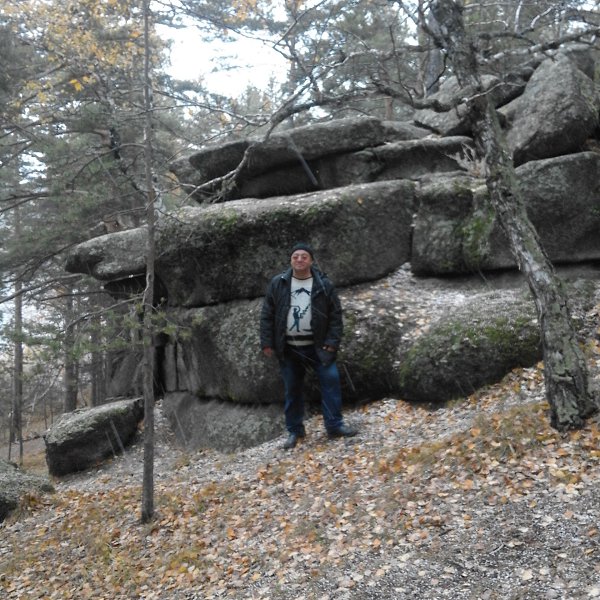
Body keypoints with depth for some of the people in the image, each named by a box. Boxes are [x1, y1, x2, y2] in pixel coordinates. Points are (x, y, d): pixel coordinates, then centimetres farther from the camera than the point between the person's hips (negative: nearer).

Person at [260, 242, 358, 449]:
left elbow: (335, 315, -2)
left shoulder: (324, 285, -3)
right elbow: (267, 315, 1)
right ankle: (294, 431, 22)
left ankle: (335, 425, 7)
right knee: (292, 389, 9)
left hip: (317, 346, -1)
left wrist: (332, 342, -10)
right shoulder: (277, 284, -1)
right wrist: (267, 343, -3)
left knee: (331, 380, -6)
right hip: (288, 348, 1)